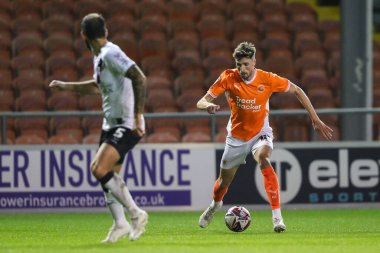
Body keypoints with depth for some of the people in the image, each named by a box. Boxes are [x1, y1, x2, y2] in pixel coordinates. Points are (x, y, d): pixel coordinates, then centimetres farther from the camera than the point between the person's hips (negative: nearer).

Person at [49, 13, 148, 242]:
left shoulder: (110, 54, -16)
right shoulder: (99, 57, 13)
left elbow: (140, 79, -25)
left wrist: (137, 117, -28)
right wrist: (65, 86, 36)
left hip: (127, 126, -9)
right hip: (111, 125, 9)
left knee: (99, 169, -20)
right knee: (107, 176, 8)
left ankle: (136, 214, -9)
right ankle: (120, 224, 17)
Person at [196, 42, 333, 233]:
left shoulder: (267, 80, -18)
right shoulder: (228, 78, -16)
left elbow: (296, 91, -4)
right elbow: (201, 102, -16)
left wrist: (315, 120, -6)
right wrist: (208, 105, -42)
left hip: (260, 134, -2)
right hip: (236, 136, 2)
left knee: (263, 160, -35)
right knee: (224, 180, 14)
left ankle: (277, 217, -35)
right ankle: (215, 204, 53)